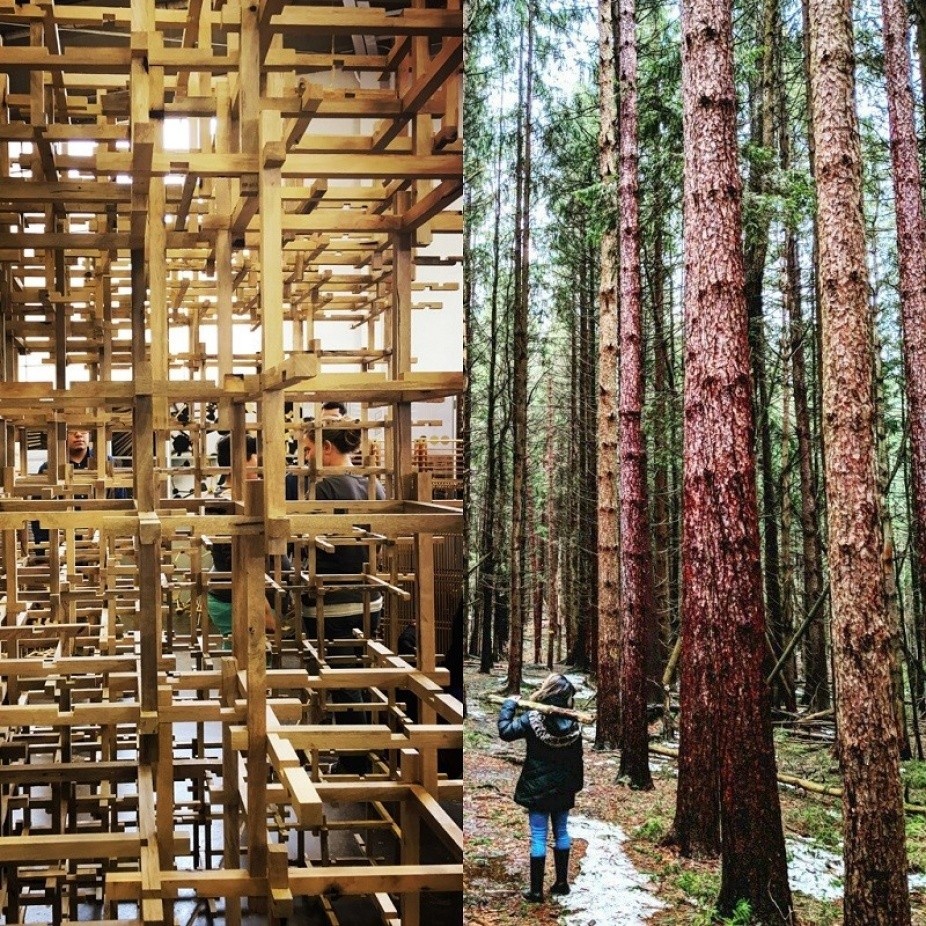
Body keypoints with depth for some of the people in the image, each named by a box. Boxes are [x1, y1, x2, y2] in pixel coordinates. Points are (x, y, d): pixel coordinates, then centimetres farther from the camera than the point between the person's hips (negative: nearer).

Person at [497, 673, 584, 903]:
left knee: (538, 836, 0)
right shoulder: (572, 725, -6)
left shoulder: (533, 719, -17)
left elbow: (505, 731, -11)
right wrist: (576, 785, 14)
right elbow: (577, 759, 2)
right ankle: (561, 882, 26)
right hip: (563, 789, 3)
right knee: (561, 832, 18)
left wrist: (509, 705, 1)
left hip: (537, 788, -3)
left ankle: (536, 890, 4)